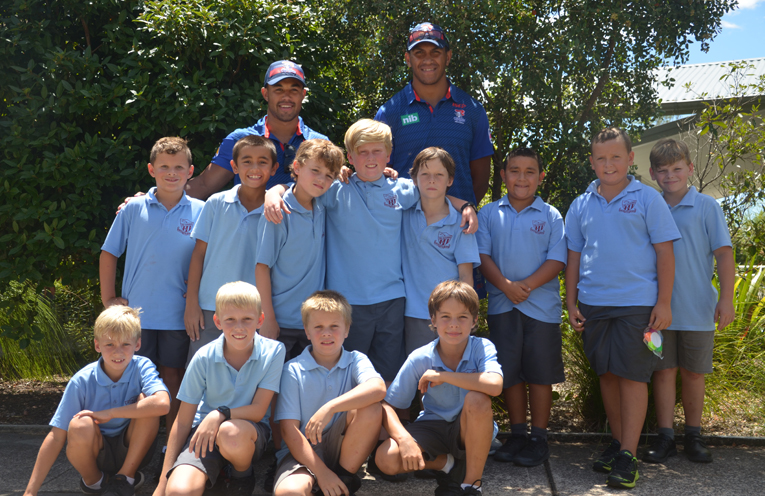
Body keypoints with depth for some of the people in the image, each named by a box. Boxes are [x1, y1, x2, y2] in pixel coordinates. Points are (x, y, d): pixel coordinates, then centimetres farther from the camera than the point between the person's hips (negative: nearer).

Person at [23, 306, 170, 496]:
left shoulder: (142, 367, -15)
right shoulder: (82, 381, -15)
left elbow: (162, 404, -35)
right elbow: (56, 436, -16)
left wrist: (110, 413, -29)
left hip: (133, 451, 1)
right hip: (96, 453, 0)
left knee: (145, 400, -26)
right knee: (80, 425, -33)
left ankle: (126, 477, -8)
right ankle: (93, 479, 0)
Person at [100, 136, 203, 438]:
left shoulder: (201, 212, 1)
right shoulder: (134, 209, 1)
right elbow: (109, 253, 7)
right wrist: (108, 298, 3)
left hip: (179, 314, 0)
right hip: (137, 312, 0)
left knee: (173, 375, 8)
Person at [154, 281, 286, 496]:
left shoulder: (273, 352, -12)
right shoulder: (204, 358, -10)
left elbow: (258, 410, -10)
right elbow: (183, 422, -5)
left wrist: (220, 414, -28)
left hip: (250, 432, 2)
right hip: (204, 432, -1)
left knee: (231, 432, -37)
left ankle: (243, 475, -4)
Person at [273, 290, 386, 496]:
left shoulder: (355, 360, 1)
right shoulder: (293, 370, -4)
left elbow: (378, 388, -23)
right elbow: (289, 429, -9)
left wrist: (330, 408, -35)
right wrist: (321, 471, -18)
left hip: (343, 448, 3)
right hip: (303, 451, -3)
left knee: (371, 408, -26)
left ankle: (345, 477, -9)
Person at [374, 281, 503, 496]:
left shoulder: (482, 348, -17)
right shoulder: (420, 359, -13)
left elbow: (495, 385, -39)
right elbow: (387, 406, -12)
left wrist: (443, 376, -31)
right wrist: (403, 438, -31)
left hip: (471, 430, -1)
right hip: (433, 427, 2)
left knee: (477, 398, -35)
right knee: (386, 459, -25)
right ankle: (449, 464, 2)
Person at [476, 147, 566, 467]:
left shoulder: (550, 215, 4)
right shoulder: (489, 214, 7)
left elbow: (557, 260, -3)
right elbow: (482, 255, 0)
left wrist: (526, 285, -16)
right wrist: (505, 285, -15)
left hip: (541, 305, -1)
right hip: (502, 305, 2)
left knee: (540, 372, 3)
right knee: (508, 371, 8)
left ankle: (538, 438, 15)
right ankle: (517, 434, 22)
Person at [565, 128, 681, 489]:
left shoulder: (647, 199, -1)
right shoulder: (581, 205, 8)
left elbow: (664, 252, -2)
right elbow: (574, 258, 12)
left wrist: (664, 303, -6)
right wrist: (571, 304, 8)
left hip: (638, 303, -4)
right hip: (594, 303, 4)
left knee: (632, 375, -3)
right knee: (607, 374, 11)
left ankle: (628, 455, 2)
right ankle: (617, 442, 24)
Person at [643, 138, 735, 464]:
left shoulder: (706, 207, -1)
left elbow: (724, 254, -3)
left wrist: (726, 298, -9)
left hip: (697, 309, -1)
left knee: (693, 372, 9)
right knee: (663, 371, 5)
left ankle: (693, 436, 22)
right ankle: (665, 437, 13)